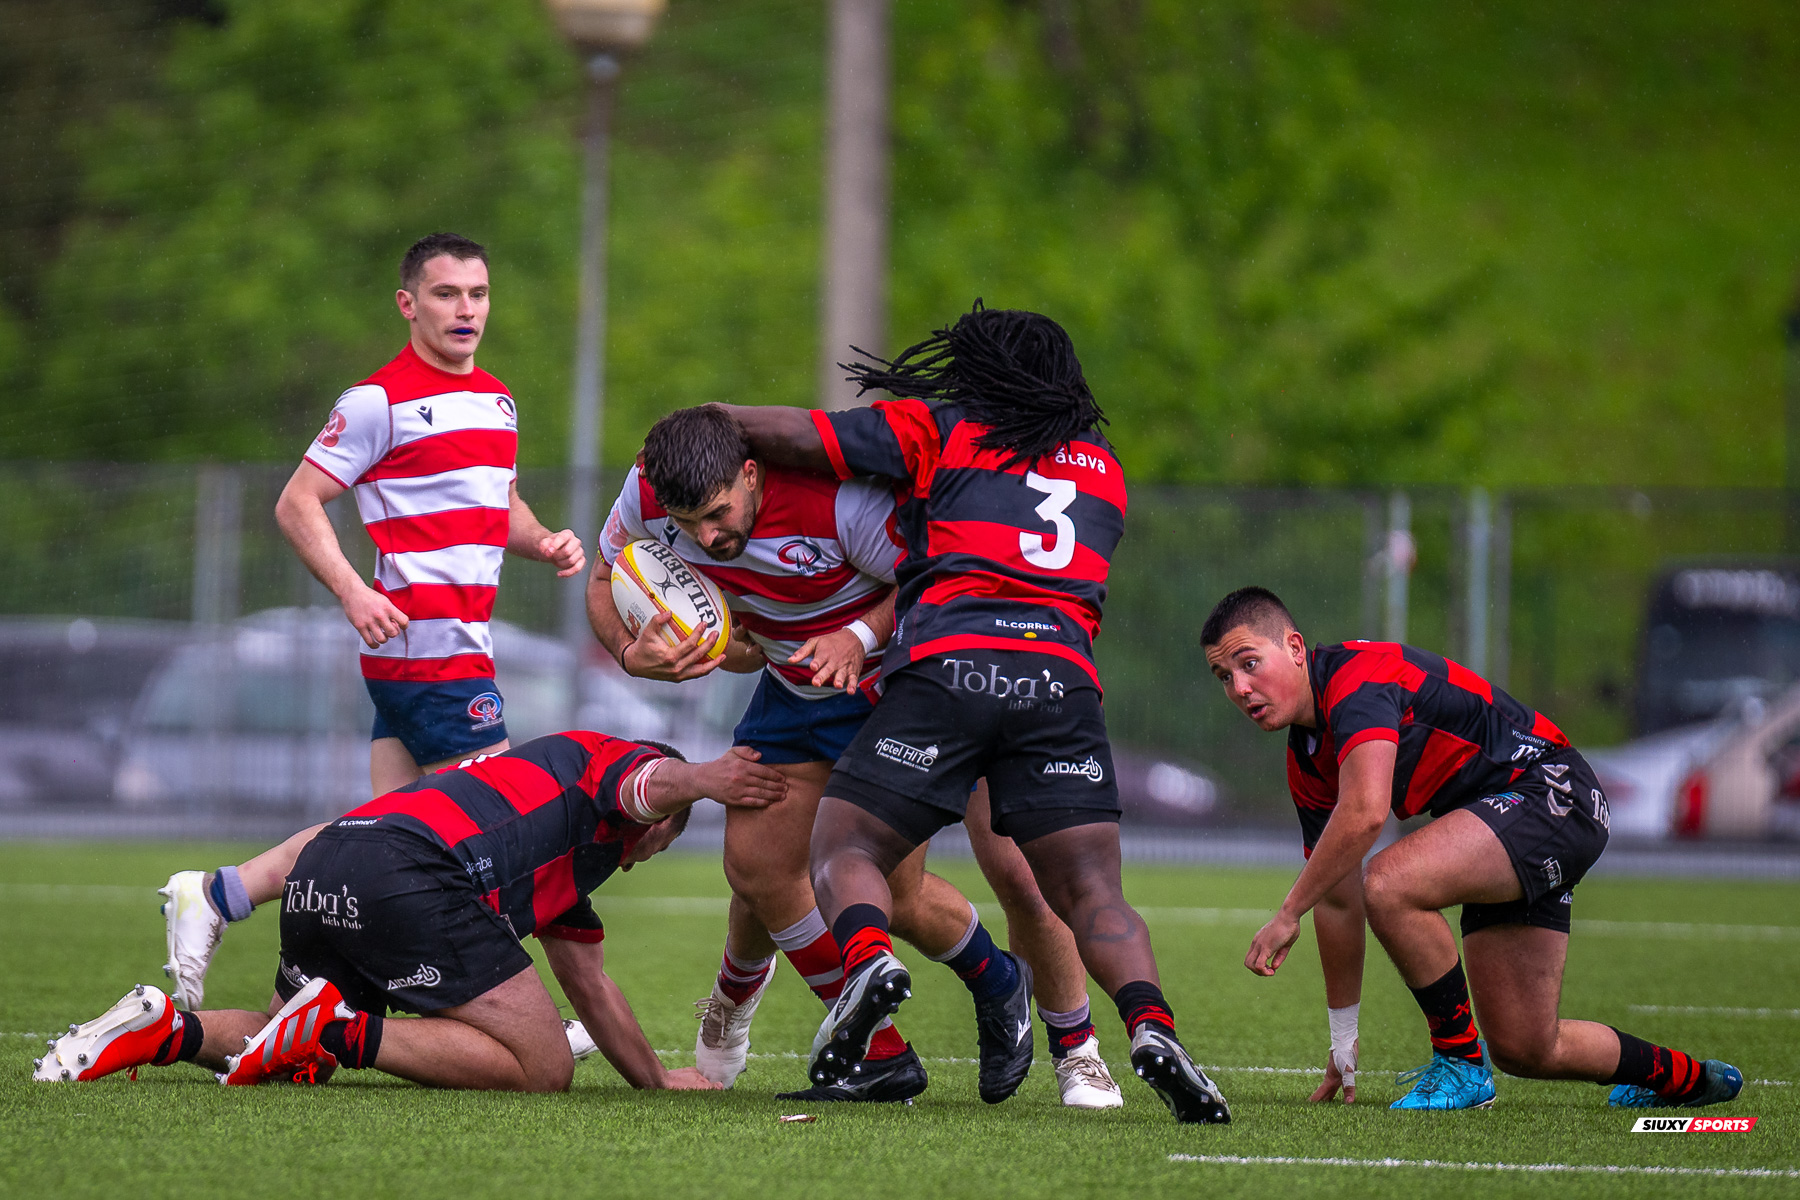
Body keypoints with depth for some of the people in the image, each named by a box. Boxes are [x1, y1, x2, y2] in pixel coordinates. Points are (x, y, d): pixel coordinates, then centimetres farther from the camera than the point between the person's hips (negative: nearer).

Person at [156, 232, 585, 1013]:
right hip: (427, 645, -9)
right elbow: (298, 503, -8)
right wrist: (353, 591, -20)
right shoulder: (382, 400, -9)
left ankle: (216, 897, 7)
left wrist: (543, 543, 9)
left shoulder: (496, 398, 17)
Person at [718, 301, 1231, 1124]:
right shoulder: (1101, 467, 28)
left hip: (947, 661, -3)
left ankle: (869, 958, -27)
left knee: (844, 849, 6)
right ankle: (1150, 1026, -24)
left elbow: (793, 437, 11)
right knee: (1092, 894, 4)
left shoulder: (939, 430, 15)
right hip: (1062, 673, 3)